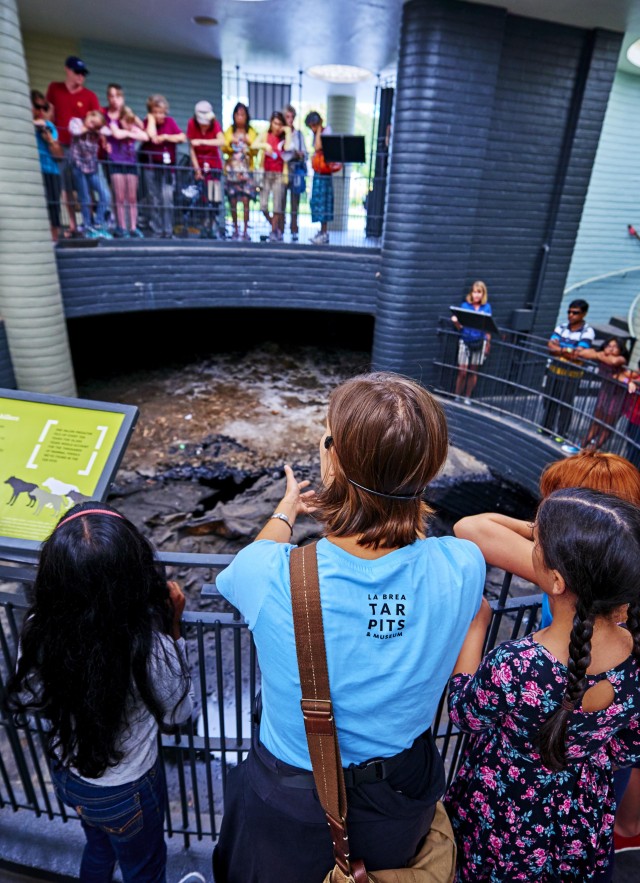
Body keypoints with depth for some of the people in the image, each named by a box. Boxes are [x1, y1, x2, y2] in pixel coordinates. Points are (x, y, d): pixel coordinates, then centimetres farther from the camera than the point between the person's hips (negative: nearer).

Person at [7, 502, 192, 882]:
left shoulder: (38, 632, -28)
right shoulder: (148, 646, -40)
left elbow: (28, 698, -5)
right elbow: (176, 715, -18)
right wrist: (172, 627, -18)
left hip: (66, 776, 4)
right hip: (126, 791, -4)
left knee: (98, 846, 36)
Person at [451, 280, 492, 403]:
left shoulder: (487, 307, 3)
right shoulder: (465, 305, 0)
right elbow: (460, 326, -1)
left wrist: (487, 344, 5)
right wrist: (455, 321, -22)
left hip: (479, 342, 1)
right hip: (465, 341, -1)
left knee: (473, 371, 7)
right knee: (462, 371, -6)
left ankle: (467, 397, 17)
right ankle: (457, 396, 5)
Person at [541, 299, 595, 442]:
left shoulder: (588, 332, -11)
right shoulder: (561, 327, 3)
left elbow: (577, 355, -18)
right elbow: (550, 346, -6)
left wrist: (559, 348, -10)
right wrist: (567, 350, -18)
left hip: (572, 374, -4)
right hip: (554, 370, 5)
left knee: (565, 405, 3)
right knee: (549, 400, 12)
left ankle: (561, 433, 14)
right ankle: (545, 428, 27)